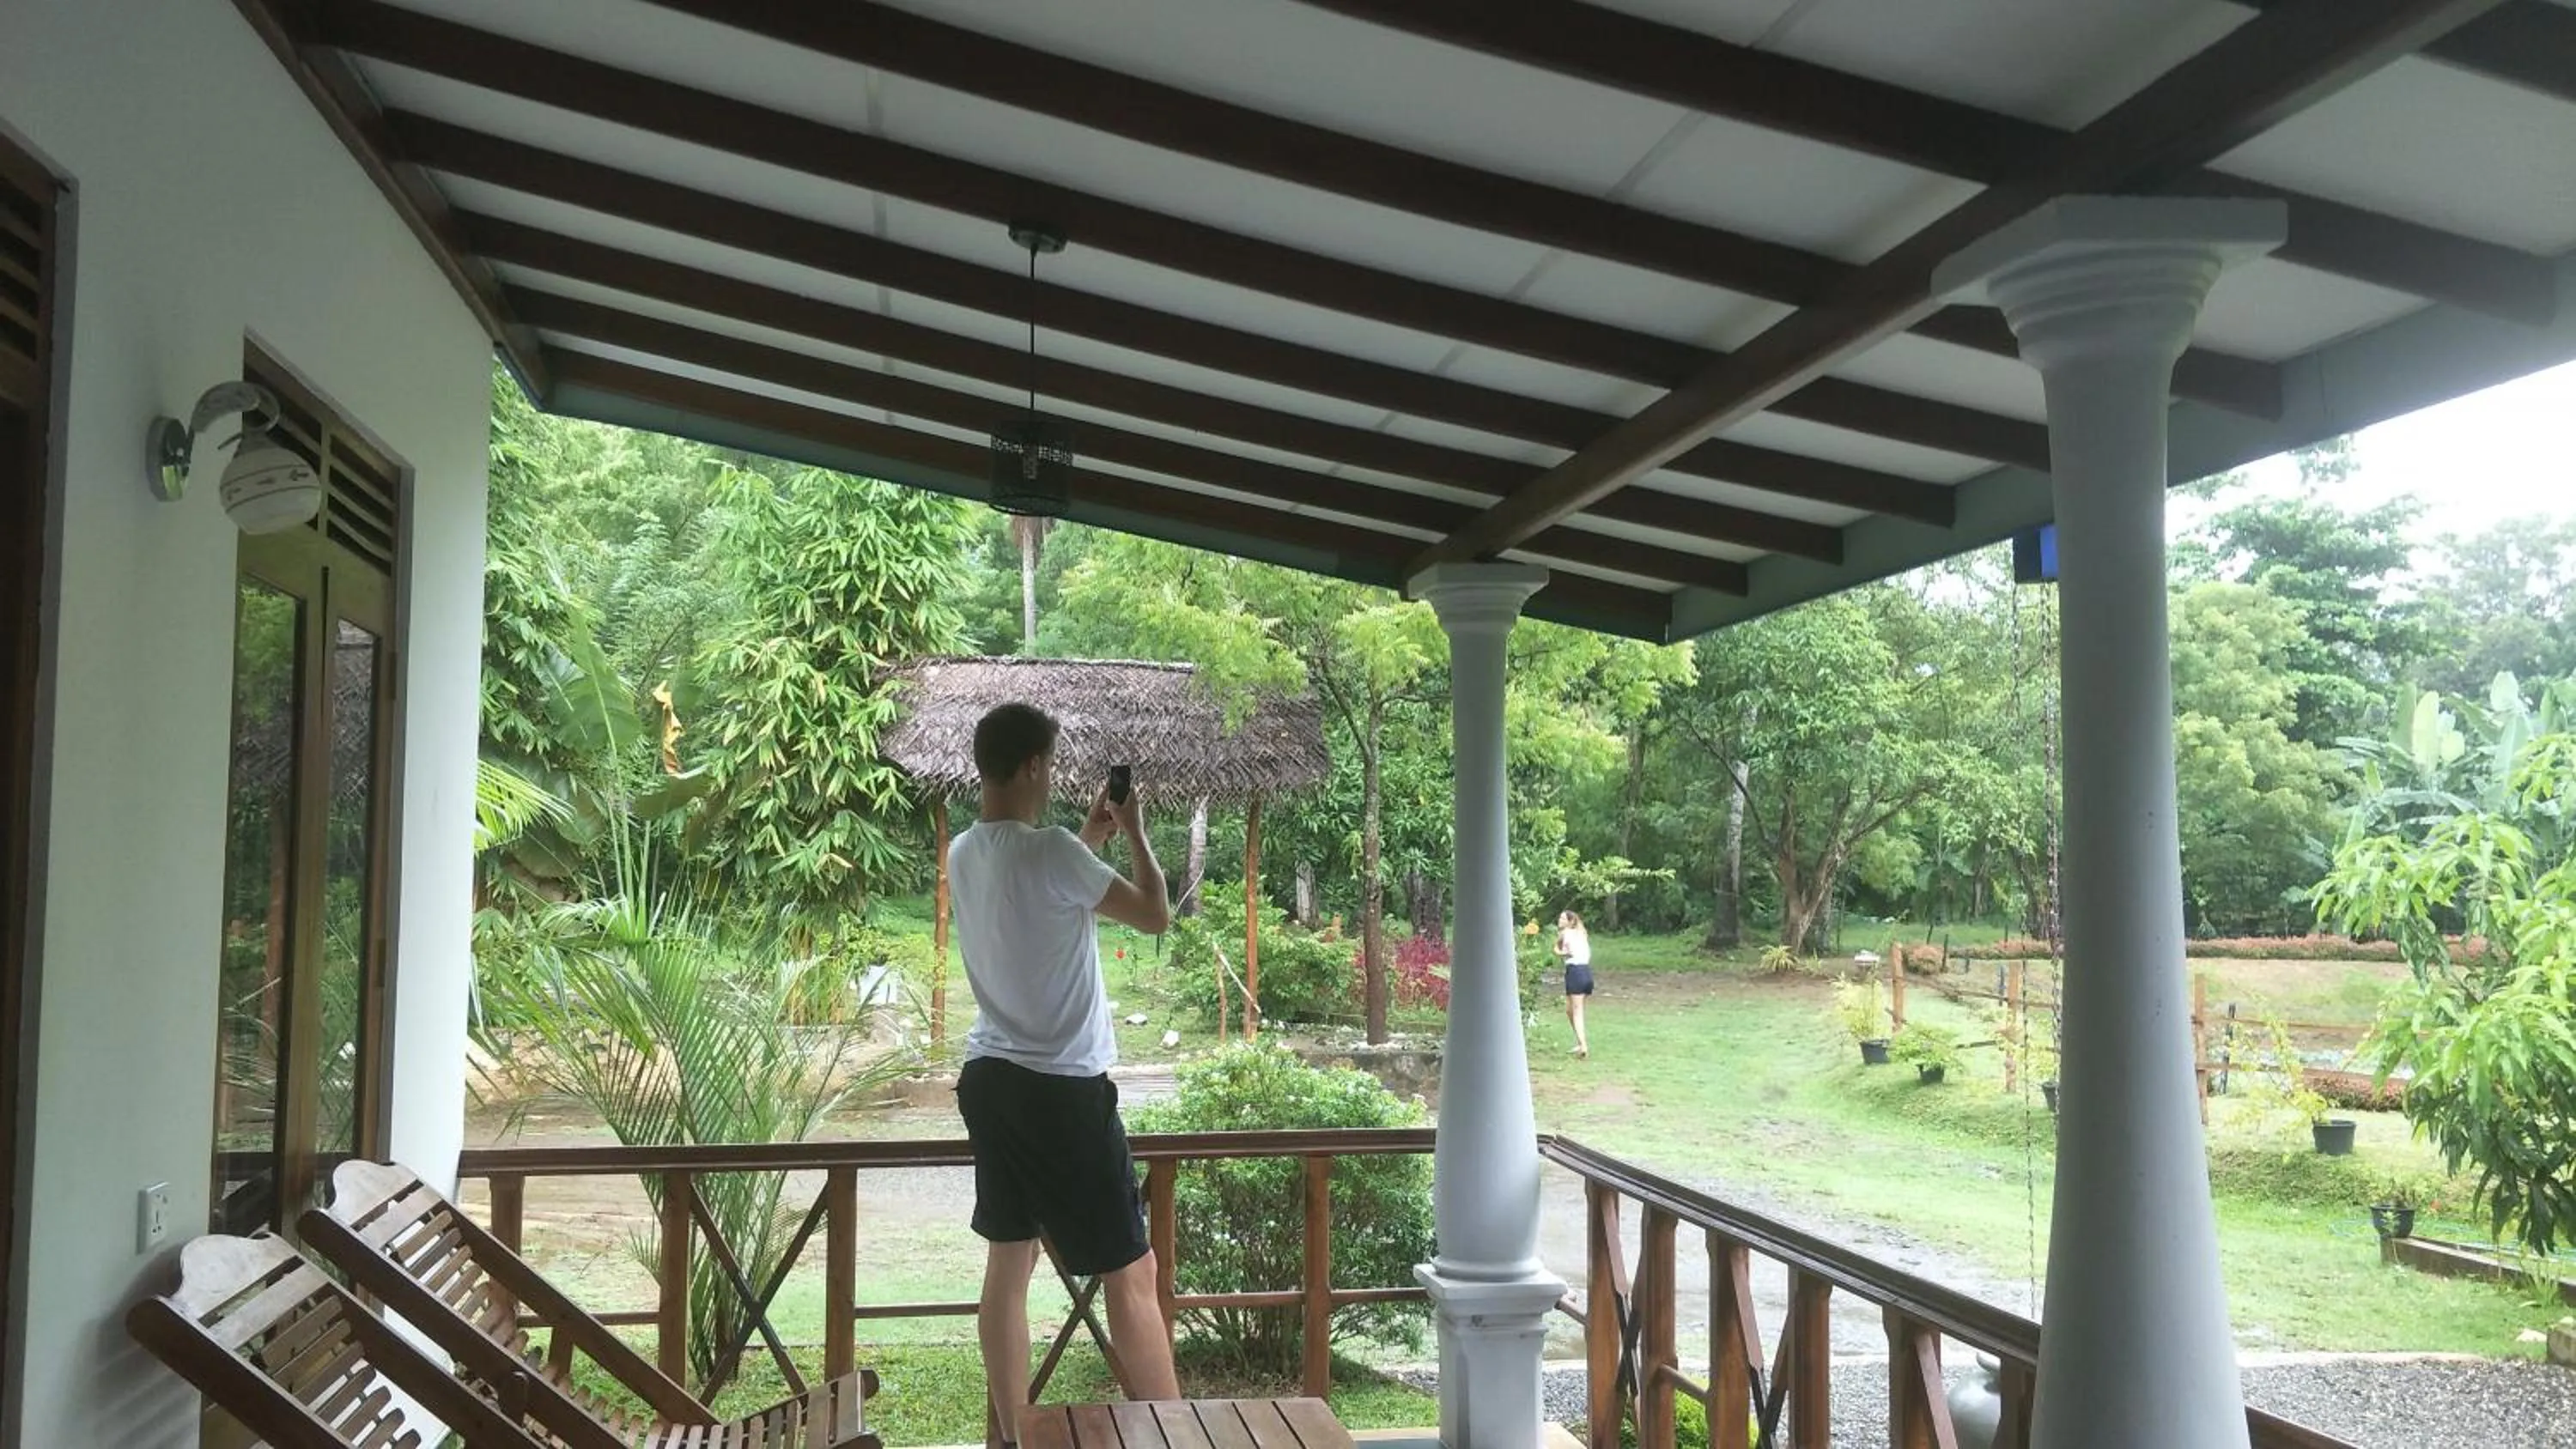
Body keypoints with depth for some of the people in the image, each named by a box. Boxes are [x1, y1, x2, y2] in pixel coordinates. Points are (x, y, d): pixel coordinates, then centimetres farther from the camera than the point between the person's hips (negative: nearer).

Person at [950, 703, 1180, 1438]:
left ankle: (1013, 1437, 23)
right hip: (1062, 1088, -8)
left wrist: (1089, 836, 26)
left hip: (990, 1077, 8)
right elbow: (1157, 916, -10)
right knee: (1131, 1273, 0)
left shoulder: (964, 855, 6)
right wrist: (1134, 833, 3)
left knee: (1008, 1262, 15)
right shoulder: (1050, 852, -19)